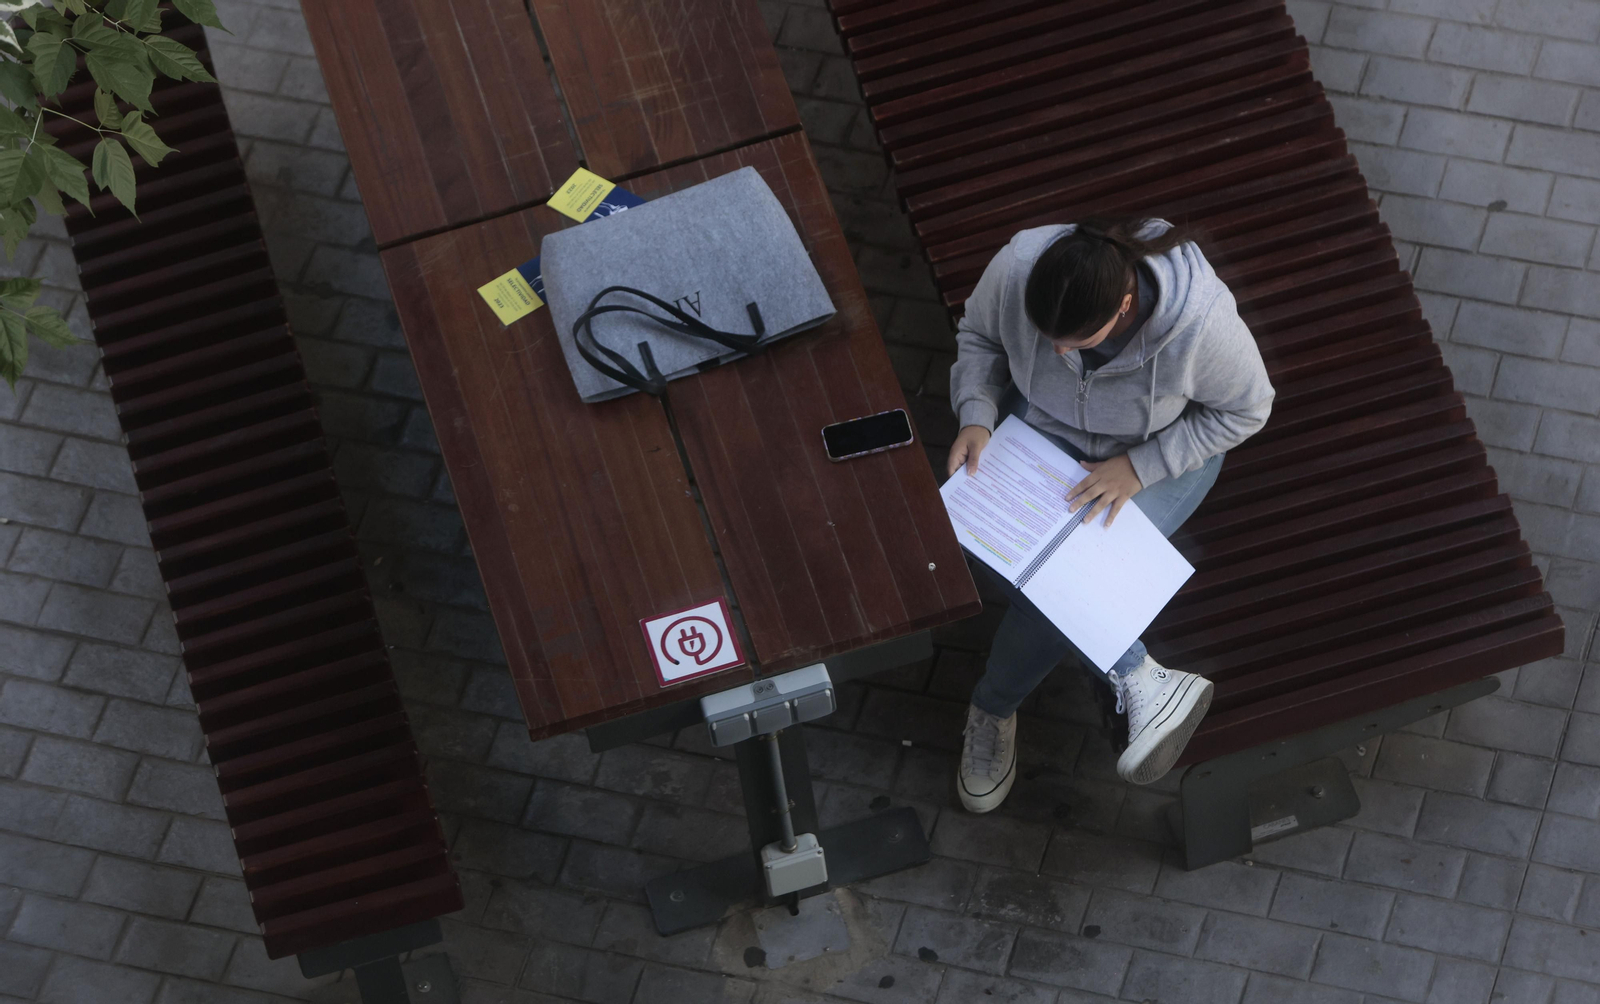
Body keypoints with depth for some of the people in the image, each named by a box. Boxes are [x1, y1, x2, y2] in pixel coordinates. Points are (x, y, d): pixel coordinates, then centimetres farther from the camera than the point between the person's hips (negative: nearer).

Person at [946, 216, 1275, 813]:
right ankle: (1142, 683, -8)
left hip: (1159, 453, -3)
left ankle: (994, 708, 5)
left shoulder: (1198, 320, -36)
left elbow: (1245, 409, -16)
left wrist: (1137, 467, -23)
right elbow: (978, 335, -4)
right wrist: (976, 415, -21)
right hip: (1041, 423, 3)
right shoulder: (1018, 267, -28)